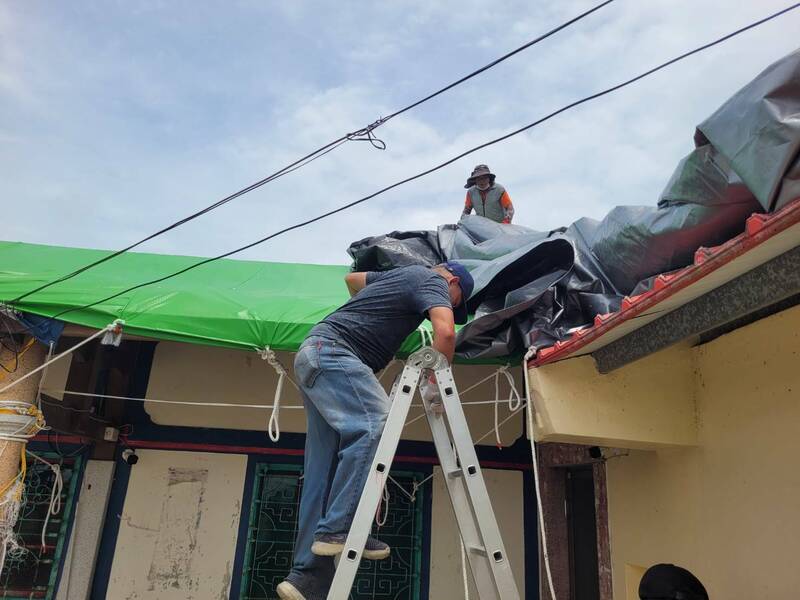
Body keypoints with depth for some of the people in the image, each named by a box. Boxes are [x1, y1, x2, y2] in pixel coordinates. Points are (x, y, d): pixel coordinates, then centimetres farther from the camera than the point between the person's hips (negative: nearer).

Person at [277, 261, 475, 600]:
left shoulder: (403, 274, 26)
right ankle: (339, 528, -29)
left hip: (313, 355, 9)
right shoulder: (432, 279, 1)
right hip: (330, 348, -9)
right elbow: (445, 332, -17)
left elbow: (352, 278, 43)